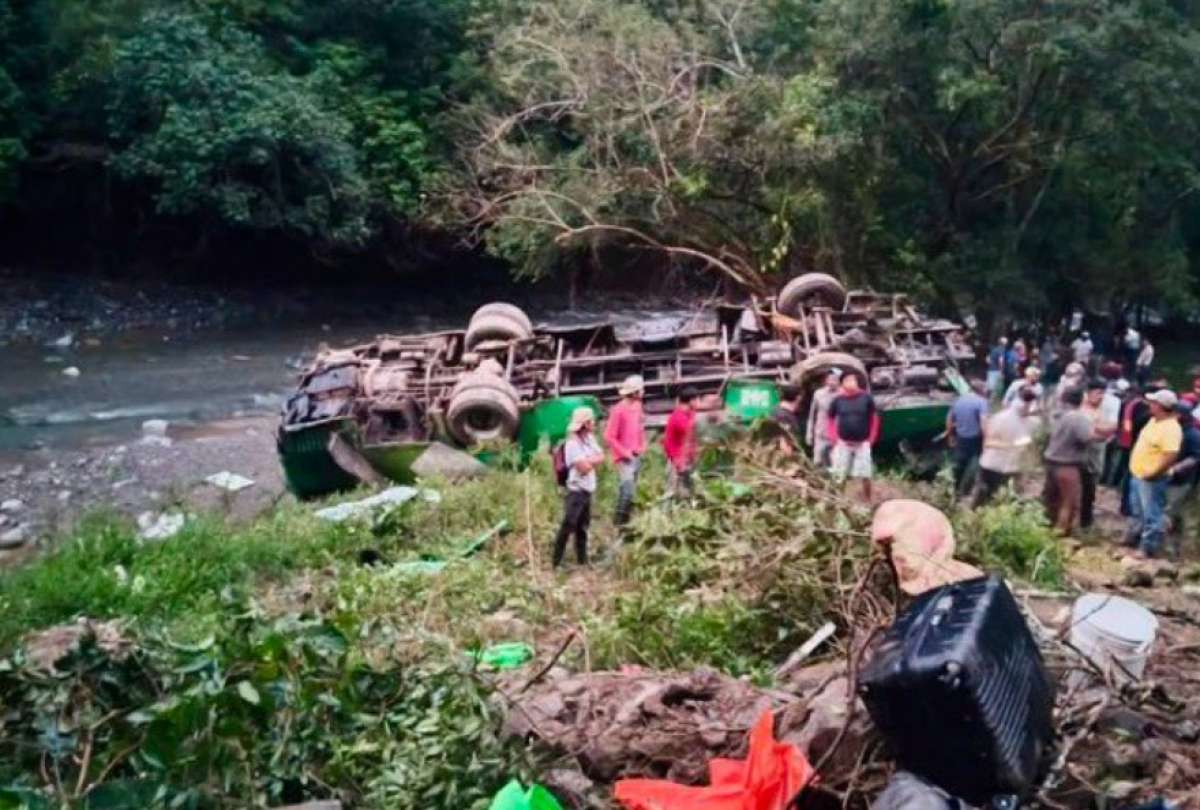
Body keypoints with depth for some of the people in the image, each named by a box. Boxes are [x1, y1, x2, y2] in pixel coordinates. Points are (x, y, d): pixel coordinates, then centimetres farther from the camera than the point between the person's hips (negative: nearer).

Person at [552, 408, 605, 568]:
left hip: (587, 490, 9)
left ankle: (583, 561, 25)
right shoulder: (573, 444, -18)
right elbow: (584, 468, -21)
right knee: (568, 526, -8)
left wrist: (588, 461, -12)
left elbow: (601, 458, 4)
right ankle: (556, 562, -4)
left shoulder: (590, 438, 9)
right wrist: (593, 460, -3)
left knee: (583, 527, 16)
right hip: (576, 490, -9)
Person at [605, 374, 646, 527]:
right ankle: (619, 521, -7)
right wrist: (624, 452, -14)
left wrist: (642, 446, 9)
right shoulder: (618, 410, -17)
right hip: (625, 457, -8)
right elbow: (609, 437, -15)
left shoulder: (637, 406, 6)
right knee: (627, 489, -15)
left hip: (636, 456, 8)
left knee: (630, 490, 13)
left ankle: (625, 520, 23)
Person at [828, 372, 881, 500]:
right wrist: (833, 438, 0)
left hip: (862, 443, 0)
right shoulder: (838, 400, -3)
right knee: (839, 476, 3)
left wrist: (871, 439, 0)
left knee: (865, 475, 4)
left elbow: (874, 418, 4)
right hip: (843, 443, 1)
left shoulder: (866, 398, -5)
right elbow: (831, 419, 8)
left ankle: (867, 501, 18)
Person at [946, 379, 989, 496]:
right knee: (973, 464, 5)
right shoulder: (981, 402, -13)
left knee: (960, 463, 19)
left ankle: (957, 488, 34)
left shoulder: (959, 400, 7)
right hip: (975, 438, -6)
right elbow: (983, 422, -24)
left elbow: (949, 419, 13)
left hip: (960, 438, 6)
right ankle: (964, 490, 7)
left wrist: (951, 436, 23)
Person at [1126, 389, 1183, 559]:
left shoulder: (1171, 428, -24)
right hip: (1138, 474, 10)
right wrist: (1138, 471, 16)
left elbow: (1171, 456, -31)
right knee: (1137, 510, 24)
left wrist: (1152, 474, -24)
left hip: (1152, 479, -10)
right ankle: (1134, 537, 39)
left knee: (1151, 514, 1)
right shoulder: (1154, 420, 7)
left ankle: (1148, 547, 10)